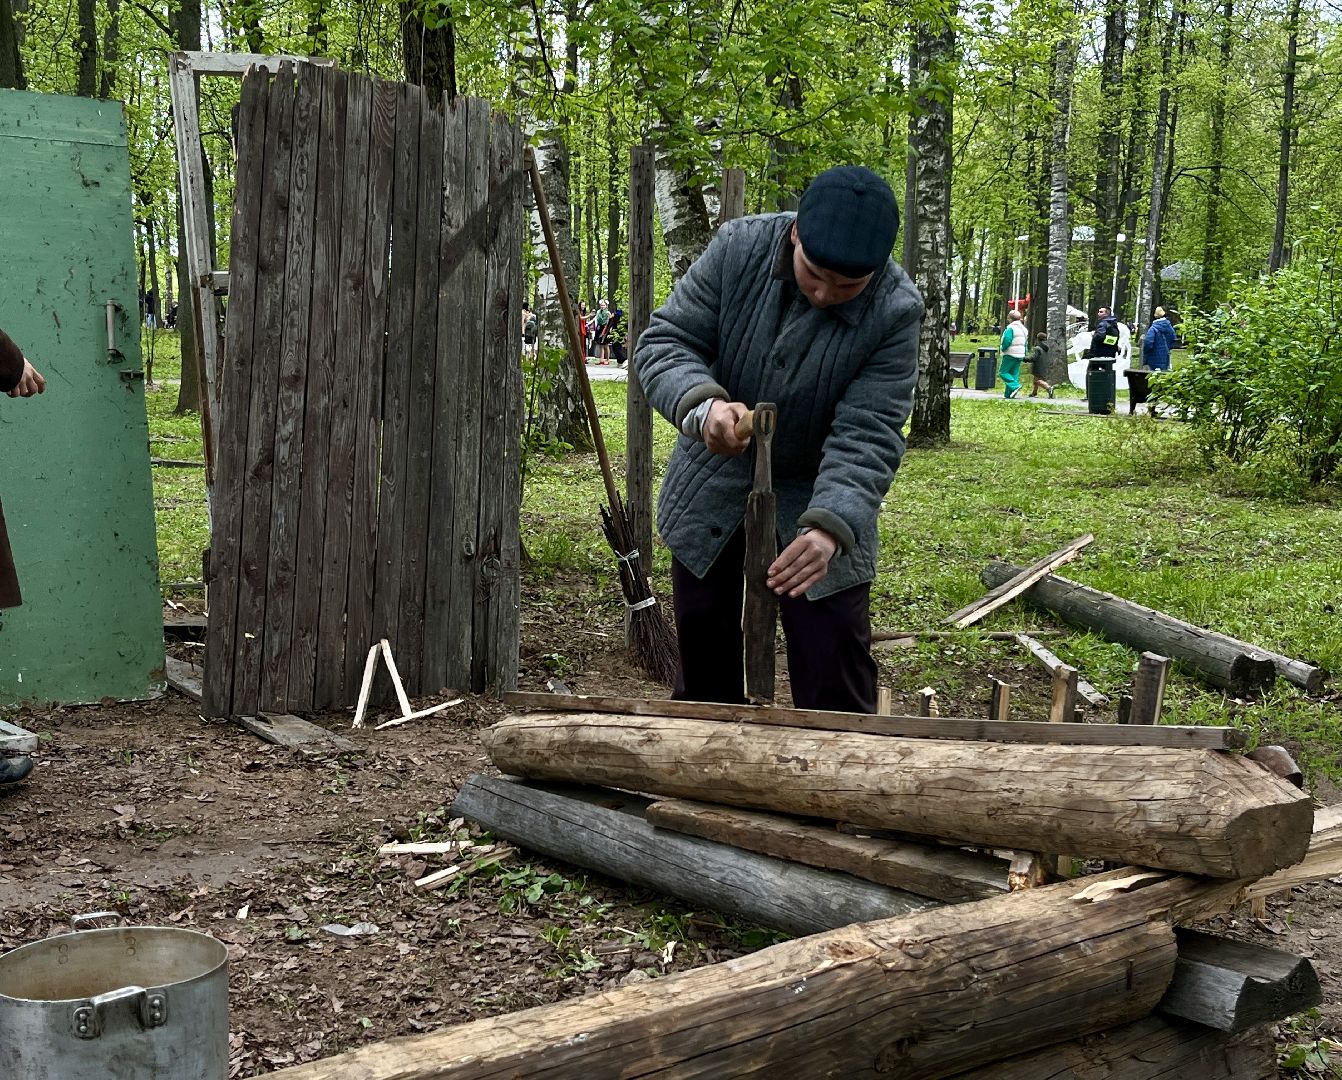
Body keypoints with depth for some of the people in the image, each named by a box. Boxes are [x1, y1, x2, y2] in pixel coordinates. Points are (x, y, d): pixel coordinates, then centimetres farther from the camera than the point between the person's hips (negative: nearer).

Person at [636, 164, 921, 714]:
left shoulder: (895, 312, -22)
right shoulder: (738, 248, -17)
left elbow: (867, 435, -25)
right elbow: (664, 341, -15)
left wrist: (830, 526, -42)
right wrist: (701, 404, -37)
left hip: (818, 506, -2)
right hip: (712, 495, 2)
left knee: (835, 687, -3)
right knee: (704, 669, 15)